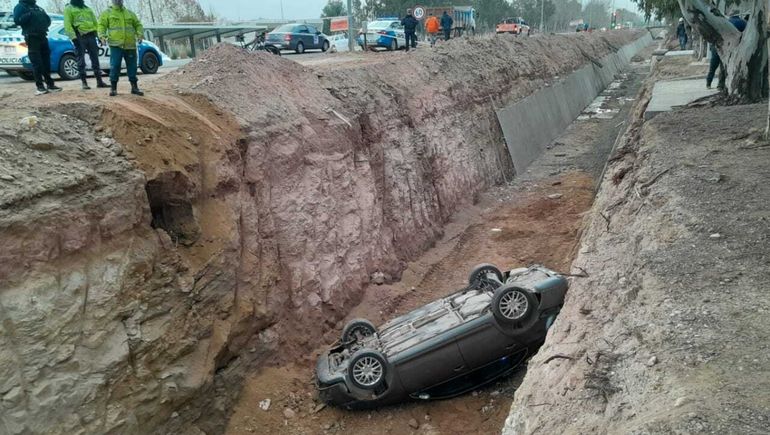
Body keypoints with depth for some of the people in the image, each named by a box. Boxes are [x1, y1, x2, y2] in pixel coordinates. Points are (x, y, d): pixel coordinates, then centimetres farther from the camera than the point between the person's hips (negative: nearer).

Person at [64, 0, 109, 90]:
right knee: (81, 60, -3)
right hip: (79, 37, -5)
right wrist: (73, 37, -16)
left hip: (91, 35, 5)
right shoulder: (69, 9, 4)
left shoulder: (88, 9, 20)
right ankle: (84, 82, 0)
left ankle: (99, 81, 9)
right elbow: (67, 25, -5)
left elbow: (95, 22, 20)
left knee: (95, 58, 5)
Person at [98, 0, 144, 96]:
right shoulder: (107, 13, 9)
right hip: (116, 45, -3)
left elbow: (138, 25, 18)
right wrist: (102, 36, -13)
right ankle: (113, 88, 0)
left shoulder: (130, 13, 18)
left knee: (132, 66, 5)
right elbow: (102, 26, 4)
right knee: (115, 66, -6)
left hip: (130, 45, 3)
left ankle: (134, 87, 14)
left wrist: (139, 35, 1)